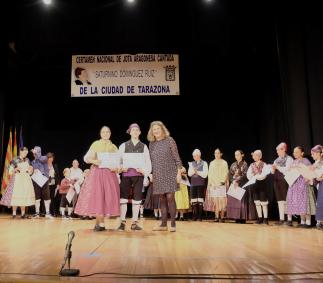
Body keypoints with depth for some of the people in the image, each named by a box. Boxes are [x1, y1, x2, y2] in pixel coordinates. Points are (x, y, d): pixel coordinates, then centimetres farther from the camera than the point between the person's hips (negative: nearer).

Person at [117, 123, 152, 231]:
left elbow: (148, 162, 8)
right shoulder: (123, 146, 9)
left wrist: (144, 171, -9)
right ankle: (122, 222, 1)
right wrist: (121, 168, -11)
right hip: (126, 174, 0)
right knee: (123, 197, -6)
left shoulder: (143, 146, 10)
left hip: (138, 175, 1)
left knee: (137, 198, 2)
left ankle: (134, 223, 9)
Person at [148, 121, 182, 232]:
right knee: (162, 199, 5)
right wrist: (151, 175, 11)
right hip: (158, 175, 4)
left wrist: (179, 173, -8)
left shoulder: (169, 140, -1)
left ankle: (173, 224, -2)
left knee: (170, 197, -10)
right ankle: (163, 224, 11)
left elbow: (176, 157, -3)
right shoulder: (151, 144, 11)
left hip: (170, 173, -4)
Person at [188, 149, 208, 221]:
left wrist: (197, 172, -9)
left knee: (200, 200, -3)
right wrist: (193, 170, -12)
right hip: (193, 184, 4)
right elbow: (189, 174, 5)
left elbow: (205, 174, -6)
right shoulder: (192, 164, 13)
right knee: (193, 201, 2)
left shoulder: (204, 163, 1)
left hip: (201, 184, -4)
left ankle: (200, 216, 1)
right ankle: (195, 216, 7)